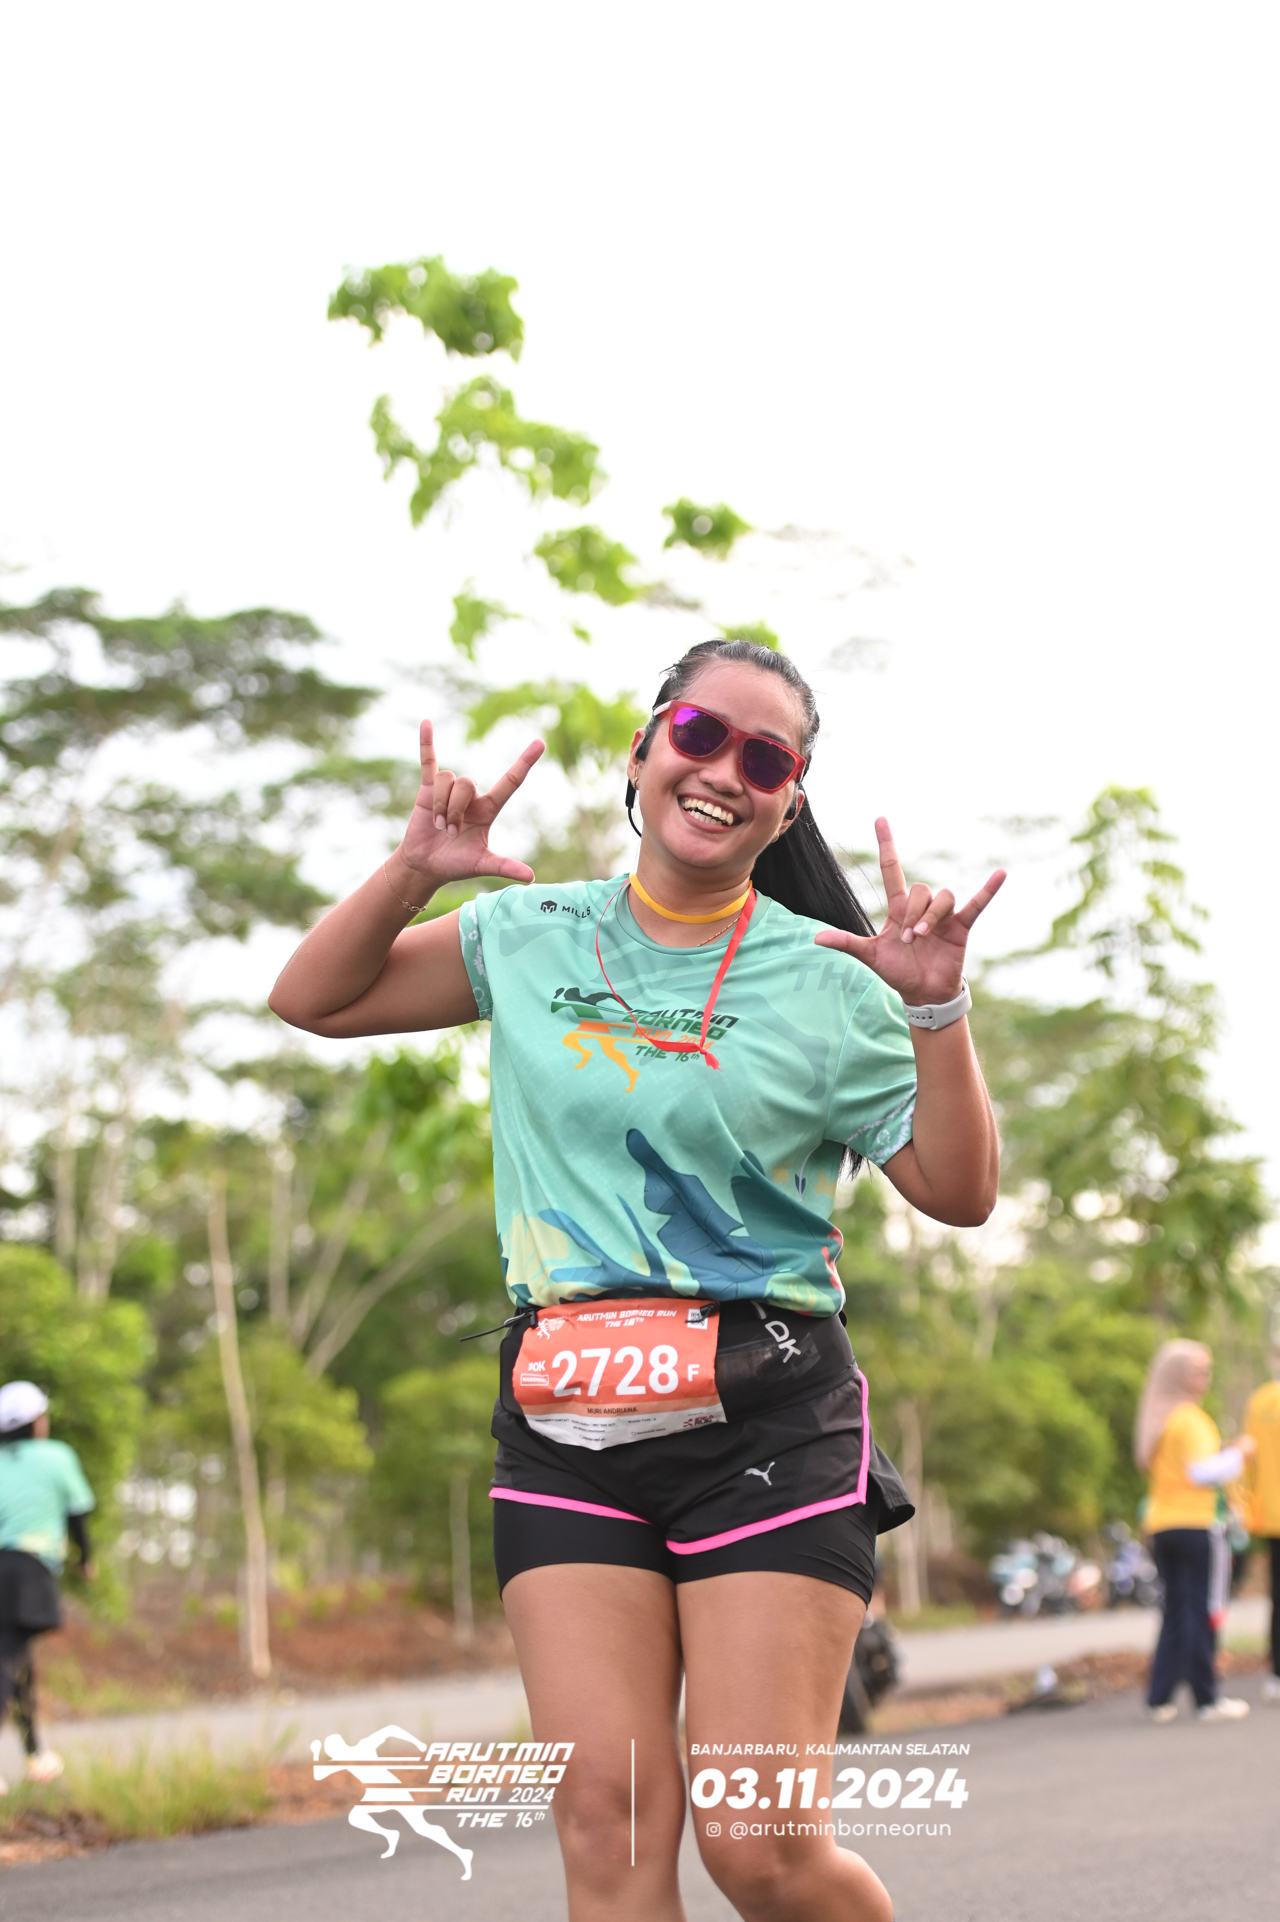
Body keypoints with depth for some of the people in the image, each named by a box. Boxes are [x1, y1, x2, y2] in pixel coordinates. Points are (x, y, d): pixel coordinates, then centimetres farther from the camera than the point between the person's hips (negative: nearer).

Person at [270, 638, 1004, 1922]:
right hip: (566, 1430, 3)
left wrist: (935, 1008, -13)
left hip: (768, 1428, -2)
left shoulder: (825, 985, 2)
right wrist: (414, 868, 0)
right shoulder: (531, 938, 10)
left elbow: (959, 1193, 1)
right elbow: (313, 1000, 15)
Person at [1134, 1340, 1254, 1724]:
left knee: (1174, 1611, 12)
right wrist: (1237, 1453, -7)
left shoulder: (1155, 1418, 14)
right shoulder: (1191, 1419, -12)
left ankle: (1160, 1697, 9)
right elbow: (1204, 1471, -20)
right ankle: (1207, 1699, 0)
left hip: (1160, 1525, 8)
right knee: (1203, 1610, -2)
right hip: (1195, 1524, -8)